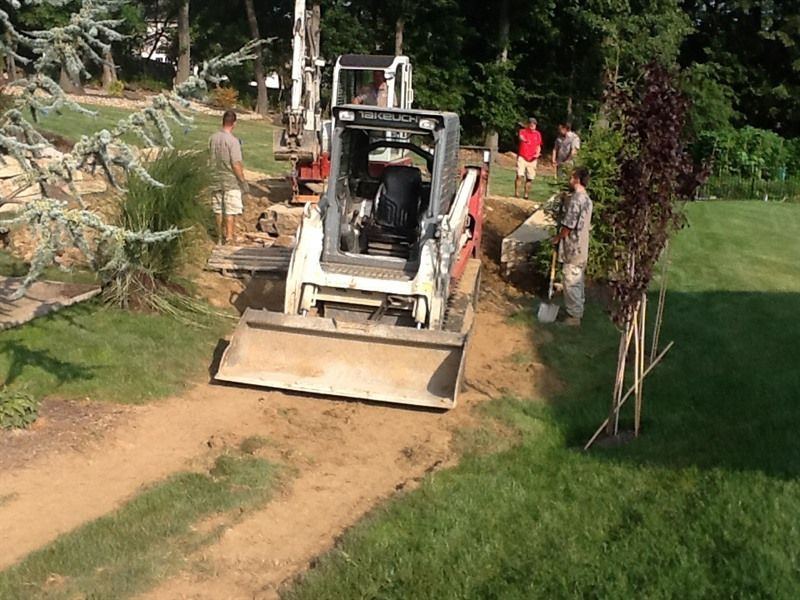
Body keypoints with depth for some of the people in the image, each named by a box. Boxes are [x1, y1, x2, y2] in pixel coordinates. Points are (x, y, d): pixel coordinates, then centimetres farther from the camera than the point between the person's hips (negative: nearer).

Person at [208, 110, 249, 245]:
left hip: (217, 179, 6)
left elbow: (211, 159, 9)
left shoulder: (213, 138, 0)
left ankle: (221, 233, 27)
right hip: (231, 180, -6)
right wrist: (243, 181, -12)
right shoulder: (233, 140, -18)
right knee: (231, 211, 1)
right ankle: (229, 236, 3)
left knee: (219, 209, 16)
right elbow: (236, 164, -19)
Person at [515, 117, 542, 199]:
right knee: (519, 175, -14)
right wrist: (524, 139, -49)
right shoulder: (523, 131, -1)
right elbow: (521, 137, -25)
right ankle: (516, 193, -9)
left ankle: (525, 194, 17)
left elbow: (538, 146, 18)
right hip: (522, 157, -4)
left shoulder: (537, 134, 10)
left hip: (532, 159, 4)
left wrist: (537, 153, -3)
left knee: (529, 178, 5)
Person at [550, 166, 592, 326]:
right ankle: (578, 311, 28)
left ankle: (573, 316, 5)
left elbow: (568, 226, -21)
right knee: (577, 281, 18)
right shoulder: (587, 199, 9)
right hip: (582, 248, 9)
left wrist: (556, 238, -7)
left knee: (570, 282, -1)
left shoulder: (575, 199, -21)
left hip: (572, 249, -9)